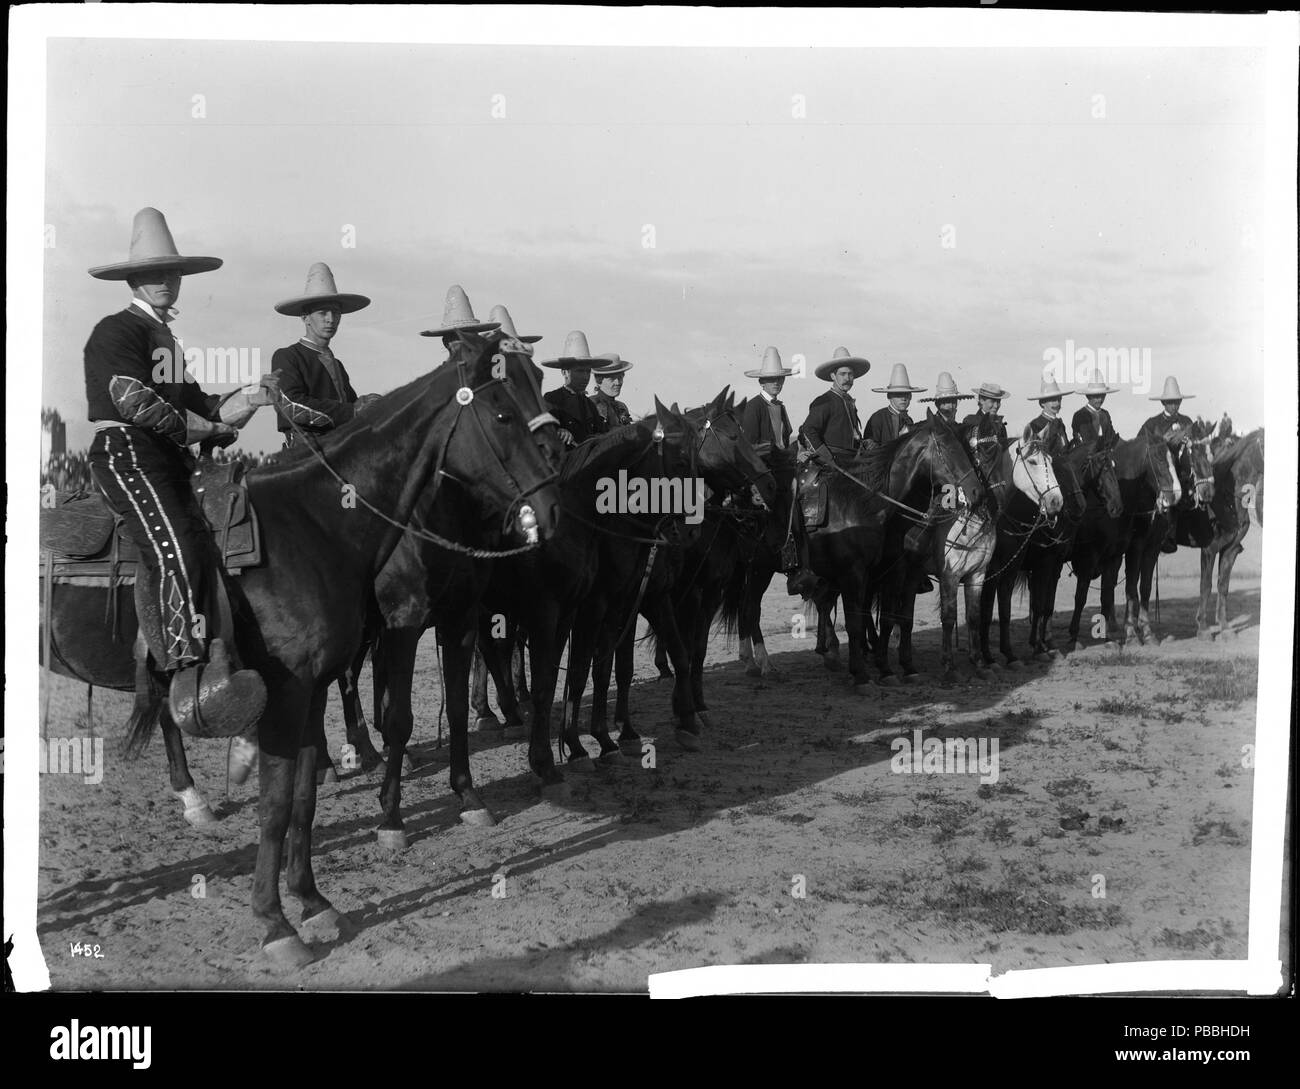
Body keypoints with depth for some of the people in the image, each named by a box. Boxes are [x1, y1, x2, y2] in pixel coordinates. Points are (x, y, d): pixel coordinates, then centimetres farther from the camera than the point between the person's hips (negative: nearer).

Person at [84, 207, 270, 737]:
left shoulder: (167, 337, 27)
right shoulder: (117, 331, -2)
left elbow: (193, 403, 20)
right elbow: (133, 400, -15)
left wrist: (238, 402, 0)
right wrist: (203, 426, -9)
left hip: (169, 459, 10)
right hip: (126, 450, -10)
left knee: (204, 549, -2)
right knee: (175, 550, -25)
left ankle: (215, 659, -2)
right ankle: (189, 669, -34)